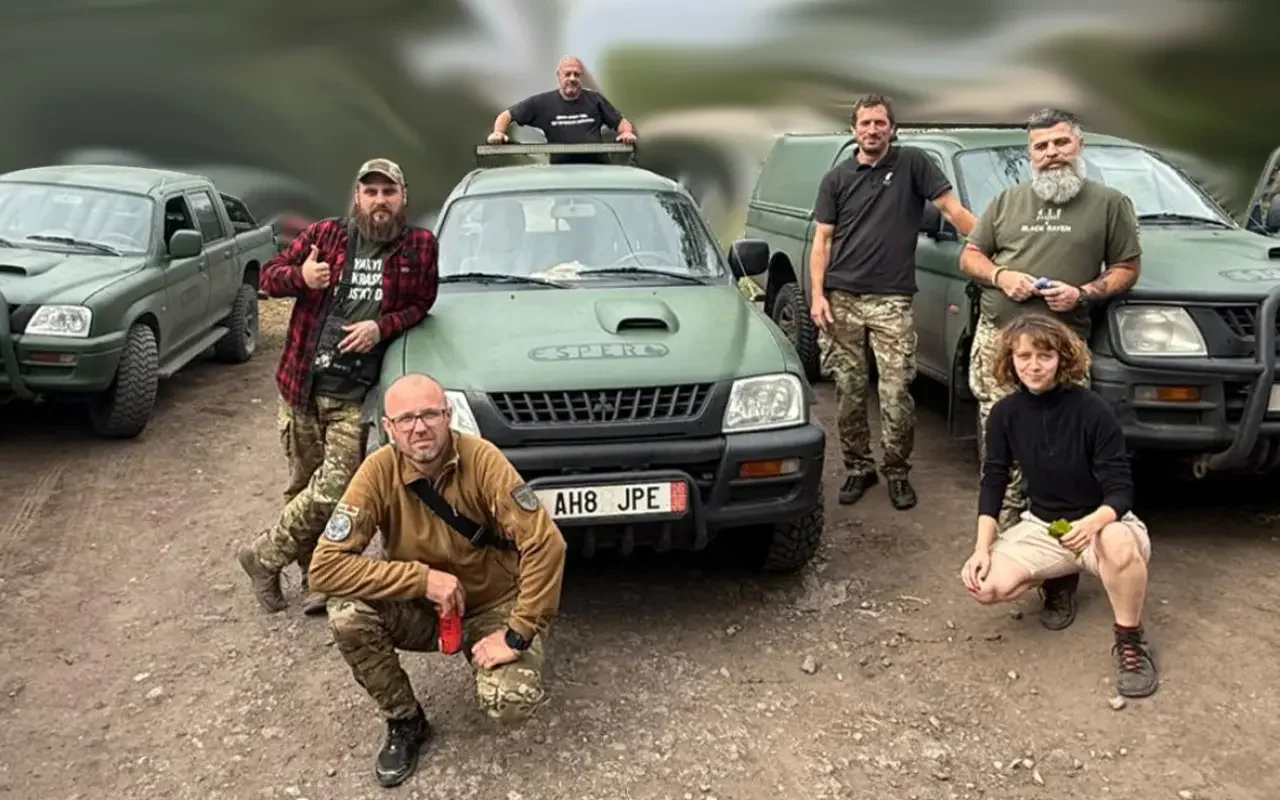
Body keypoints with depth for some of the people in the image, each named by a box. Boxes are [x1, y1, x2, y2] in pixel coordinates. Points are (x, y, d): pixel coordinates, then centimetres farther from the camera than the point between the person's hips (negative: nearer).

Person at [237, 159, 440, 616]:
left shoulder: (420, 246, 4)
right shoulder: (324, 235, 7)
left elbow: (421, 305, 6)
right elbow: (269, 276, 11)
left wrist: (382, 327, -12)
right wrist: (300, 276, -11)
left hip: (356, 396, -2)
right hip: (302, 387, 2)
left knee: (331, 491, -10)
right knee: (303, 486, 9)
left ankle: (265, 556, 11)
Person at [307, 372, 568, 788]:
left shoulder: (481, 459, -24)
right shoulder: (378, 472, -19)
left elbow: (546, 544, -27)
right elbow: (326, 566, -24)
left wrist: (517, 635, -26)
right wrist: (422, 578, -30)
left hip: (492, 606, -2)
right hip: (419, 610, 2)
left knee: (512, 703, -26)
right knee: (346, 614, -26)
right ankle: (405, 722, -2)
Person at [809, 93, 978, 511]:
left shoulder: (913, 163, 3)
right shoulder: (836, 178, 10)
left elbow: (953, 209, -1)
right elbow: (822, 240, 8)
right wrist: (817, 295, -2)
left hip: (891, 302, -2)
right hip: (841, 301, 2)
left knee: (895, 393, -6)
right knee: (849, 391, 7)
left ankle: (897, 472, 11)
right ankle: (858, 467, 21)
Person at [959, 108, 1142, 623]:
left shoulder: (1110, 203, 9)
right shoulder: (1008, 201, 17)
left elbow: (1127, 269, 10)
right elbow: (970, 256, 20)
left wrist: (1083, 294, -9)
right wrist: (1000, 276, -2)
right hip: (996, 342, 3)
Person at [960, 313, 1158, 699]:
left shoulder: (1093, 410, -20)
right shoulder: (1005, 413, -8)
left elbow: (1121, 491, -19)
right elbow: (993, 482, -2)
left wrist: (1091, 524, -41)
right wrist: (982, 547, -15)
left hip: (1102, 523, -4)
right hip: (1042, 525, 4)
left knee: (1119, 544, -42)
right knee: (985, 585, -21)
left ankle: (1131, 641, -15)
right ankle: (1059, 578, 12)